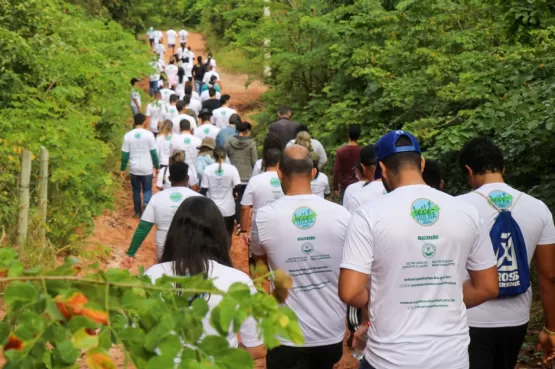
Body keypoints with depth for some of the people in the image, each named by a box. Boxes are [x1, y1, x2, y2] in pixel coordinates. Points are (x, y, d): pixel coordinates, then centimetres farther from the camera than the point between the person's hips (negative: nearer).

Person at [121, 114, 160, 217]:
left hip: (134, 169, 1)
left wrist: (123, 169, 8)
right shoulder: (149, 134, -9)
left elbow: (125, 154, -2)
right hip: (147, 169, -1)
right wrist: (157, 166, 7)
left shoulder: (128, 135, -5)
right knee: (147, 189, 12)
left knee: (136, 190, 17)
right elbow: (153, 152, -5)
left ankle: (138, 212, 21)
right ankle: (146, 203, -17)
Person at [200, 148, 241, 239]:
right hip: (228, 209, -1)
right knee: (227, 234, 12)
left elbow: (203, 189, -6)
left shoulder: (208, 169, -7)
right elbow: (237, 186, -12)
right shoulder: (232, 169, -9)